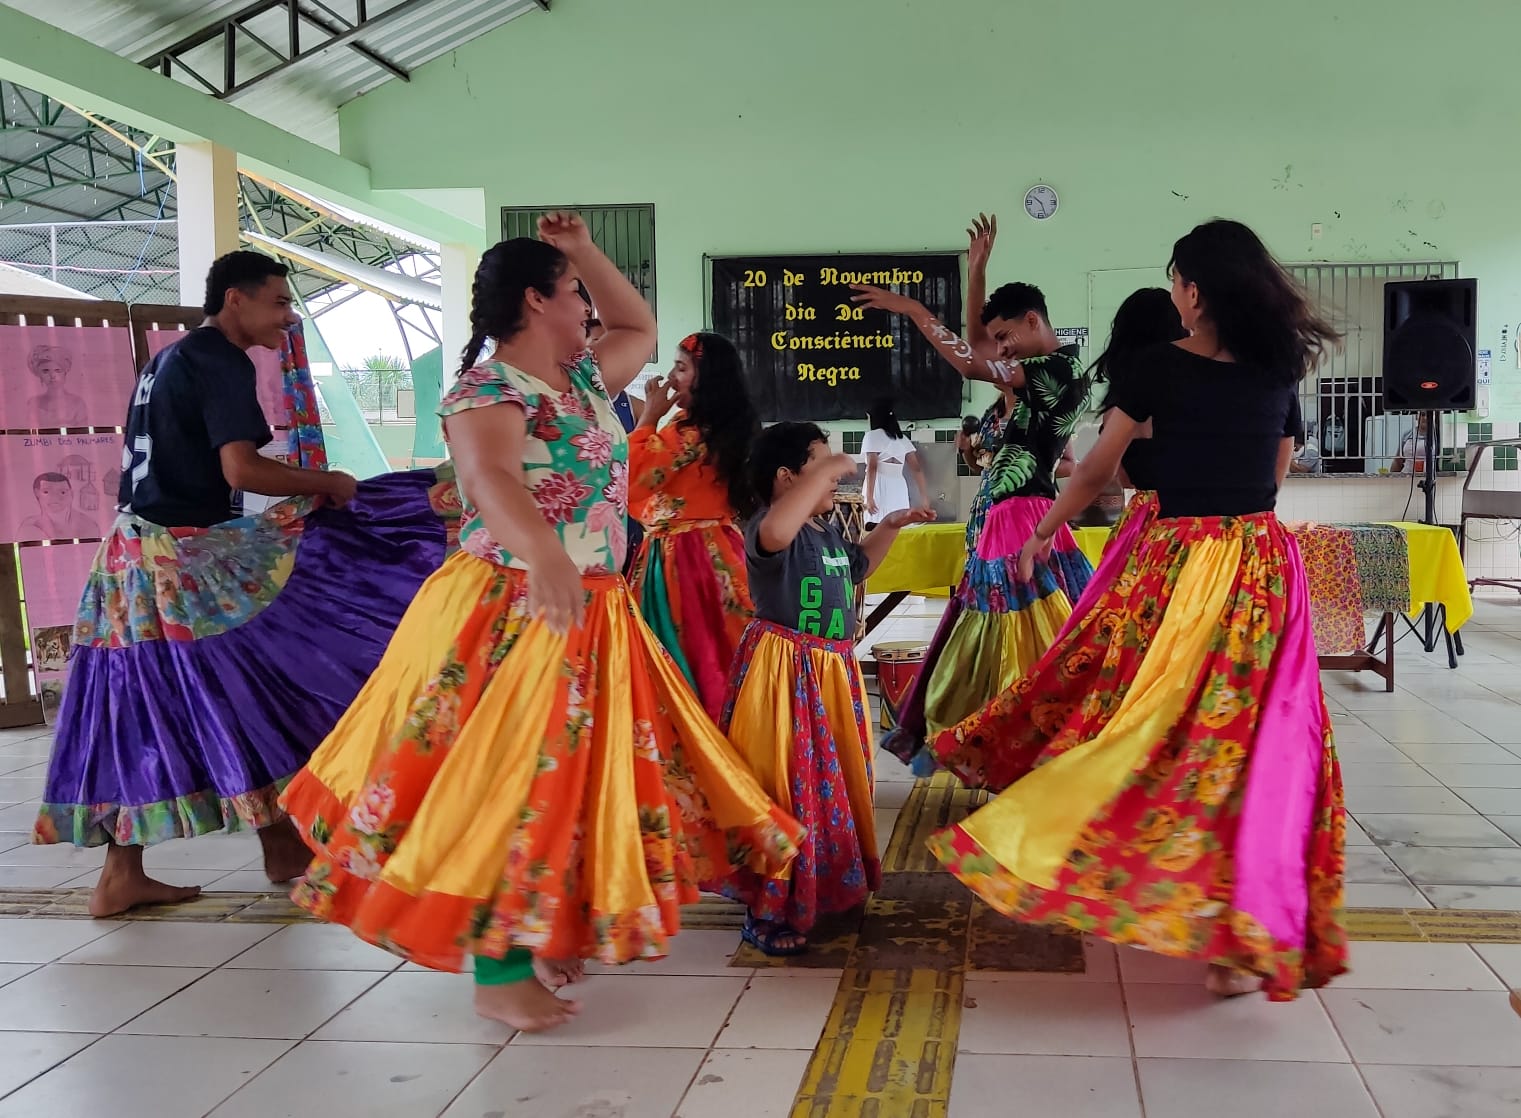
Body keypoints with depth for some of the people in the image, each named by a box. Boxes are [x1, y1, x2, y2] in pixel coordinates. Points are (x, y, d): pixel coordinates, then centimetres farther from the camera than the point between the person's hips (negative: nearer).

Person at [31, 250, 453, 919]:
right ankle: (281, 845, 13)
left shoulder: (169, 359, 18)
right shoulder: (221, 362, -11)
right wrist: (326, 484, -7)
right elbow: (241, 470, -22)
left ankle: (121, 875, 15)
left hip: (132, 554, 9)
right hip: (184, 558, -9)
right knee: (250, 692, 3)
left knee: (144, 711, 10)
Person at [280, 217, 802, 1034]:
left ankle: (540, 940, 28)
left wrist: (586, 252, 16)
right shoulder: (486, 391, -17)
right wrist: (546, 559, -55)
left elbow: (640, 330, 29)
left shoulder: (581, 377, 11)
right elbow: (491, 478, -37)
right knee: (506, 782, -3)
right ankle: (499, 976, 6)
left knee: (574, 776, 15)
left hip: (590, 615, 9)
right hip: (512, 615, -9)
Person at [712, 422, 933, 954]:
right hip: (785, 673, -9)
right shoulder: (768, 526, -16)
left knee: (838, 778, 18)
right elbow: (775, 533, -44)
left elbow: (856, 564, 36)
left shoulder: (828, 532, 14)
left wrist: (889, 526, 24)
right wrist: (824, 470, -34)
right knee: (788, 787, -5)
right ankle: (768, 912, 7)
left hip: (835, 670, 9)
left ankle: (831, 886, 37)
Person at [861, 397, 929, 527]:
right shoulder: (902, 438, 17)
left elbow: (872, 467, -10)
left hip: (881, 492, -6)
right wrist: (924, 496, 12)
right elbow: (917, 469, 12)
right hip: (899, 491, 6)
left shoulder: (872, 436, 0)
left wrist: (869, 497, -15)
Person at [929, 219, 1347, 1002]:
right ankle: (1249, 939, 13)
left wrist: (1041, 533, 14)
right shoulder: (1278, 368, 6)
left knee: (1148, 725, 7)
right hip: (1264, 572, 4)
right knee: (1258, 740, 8)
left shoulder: (1162, 367, -8)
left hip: (1176, 568, -4)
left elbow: (1097, 470, 0)